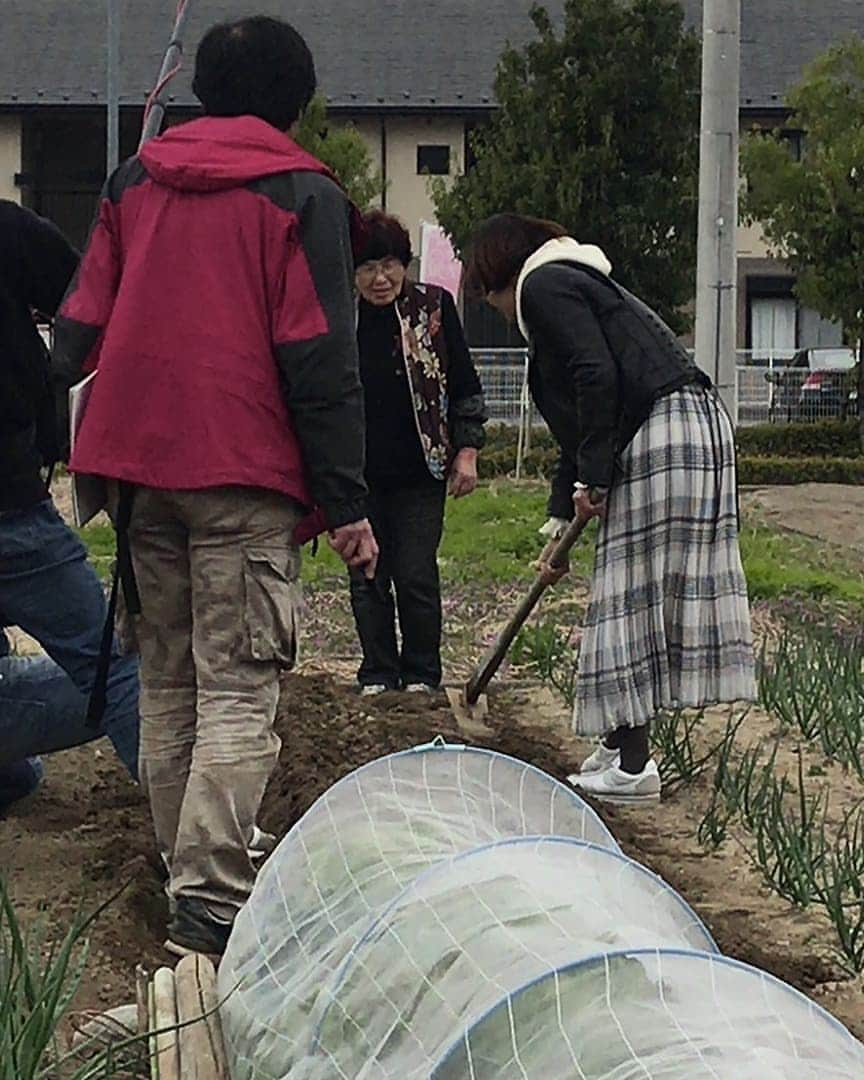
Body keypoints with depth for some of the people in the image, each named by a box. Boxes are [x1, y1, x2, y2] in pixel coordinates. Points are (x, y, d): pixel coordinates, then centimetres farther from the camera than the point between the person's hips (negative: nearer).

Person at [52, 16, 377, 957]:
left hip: (140, 466, 5)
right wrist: (346, 505, -6)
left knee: (166, 683, 15)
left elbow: (81, 325, 11)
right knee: (237, 694, -6)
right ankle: (210, 897, -16)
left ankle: (186, 869, 20)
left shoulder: (133, 182, 13)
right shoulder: (302, 196, -2)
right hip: (245, 475, -5)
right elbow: (319, 360, -8)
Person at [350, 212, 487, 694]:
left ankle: (422, 675, 12)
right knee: (367, 577, 5)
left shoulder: (434, 307, -1)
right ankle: (378, 675, 16)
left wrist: (467, 451, -1)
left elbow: (466, 388, 5)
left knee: (416, 576, -2)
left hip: (419, 472, -2)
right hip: (358, 474, 2)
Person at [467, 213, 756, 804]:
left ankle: (632, 767, -4)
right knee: (642, 594, 12)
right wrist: (559, 524, 33)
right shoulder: (573, 281, 30)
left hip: (662, 433, -10)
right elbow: (578, 426, 32)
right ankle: (620, 745, 17)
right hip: (700, 424, 10)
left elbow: (596, 377, -17)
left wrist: (591, 479, -13)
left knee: (635, 595, -6)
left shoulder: (543, 286, -1)